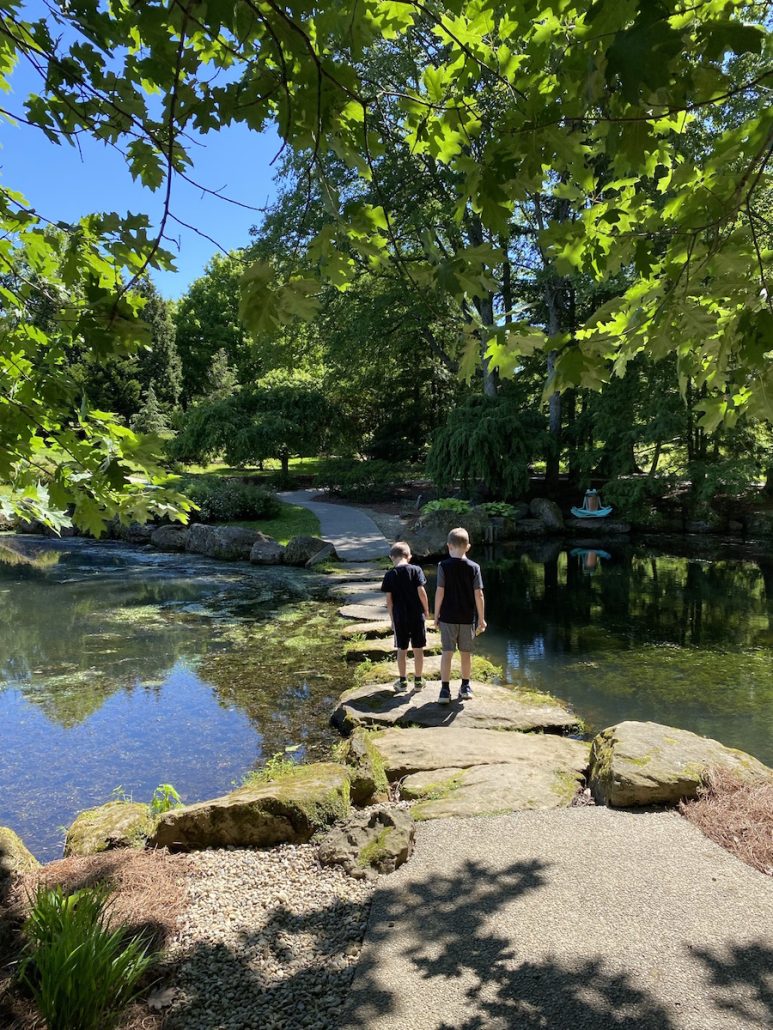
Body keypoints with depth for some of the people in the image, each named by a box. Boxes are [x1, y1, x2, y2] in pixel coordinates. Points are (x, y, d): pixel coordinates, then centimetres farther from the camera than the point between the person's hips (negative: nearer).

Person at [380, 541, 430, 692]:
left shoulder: (390, 575, -2)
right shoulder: (416, 570, -6)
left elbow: (389, 600, -2)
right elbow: (421, 591, -10)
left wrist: (392, 618, 7)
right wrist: (426, 610, 2)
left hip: (399, 617, 1)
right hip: (417, 616, 0)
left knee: (402, 650, 12)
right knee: (418, 649, 9)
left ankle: (403, 681, 18)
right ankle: (418, 681, 17)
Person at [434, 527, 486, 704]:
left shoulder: (444, 566, -8)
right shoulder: (474, 567, -4)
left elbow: (440, 592, -9)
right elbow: (479, 594, -6)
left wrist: (436, 615, 0)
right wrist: (481, 618, 1)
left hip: (447, 617, -2)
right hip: (467, 618, 2)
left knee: (447, 652, 3)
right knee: (466, 653, 14)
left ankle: (445, 690, 0)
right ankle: (465, 687, 27)